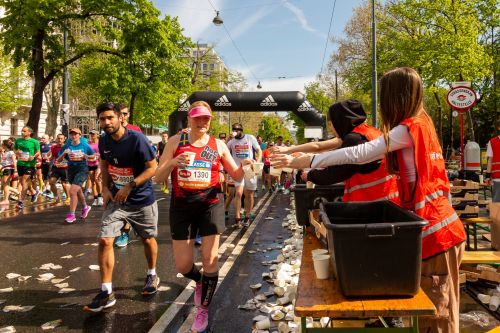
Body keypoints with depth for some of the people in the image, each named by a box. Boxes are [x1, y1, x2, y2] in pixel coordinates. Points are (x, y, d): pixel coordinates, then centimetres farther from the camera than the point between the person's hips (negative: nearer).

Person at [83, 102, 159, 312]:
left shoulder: (136, 139, -19)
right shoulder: (103, 141, -2)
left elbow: (153, 167, -17)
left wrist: (129, 186, -21)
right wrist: (105, 188, 1)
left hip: (142, 200, -4)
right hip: (116, 200, 4)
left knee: (148, 239, 12)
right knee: (104, 240, -8)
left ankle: (152, 275, 39)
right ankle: (106, 293, 1)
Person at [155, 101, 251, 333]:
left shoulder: (218, 145, 1)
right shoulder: (176, 142, -2)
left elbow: (236, 176, 5)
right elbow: (158, 178, -5)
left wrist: (243, 165, -18)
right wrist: (173, 162, -24)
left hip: (210, 204, 0)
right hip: (182, 206, 0)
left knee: (210, 259, 0)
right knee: (182, 265, 3)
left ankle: (203, 310, 21)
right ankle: (199, 281, 40)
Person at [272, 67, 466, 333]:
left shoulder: (408, 129, -16)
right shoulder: (421, 123, 12)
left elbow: (360, 154, -23)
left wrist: (306, 161, -20)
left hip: (434, 230, -9)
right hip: (438, 223, 9)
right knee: (432, 308, 18)